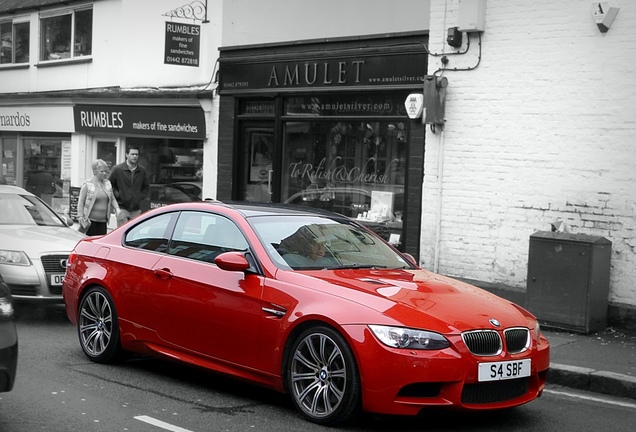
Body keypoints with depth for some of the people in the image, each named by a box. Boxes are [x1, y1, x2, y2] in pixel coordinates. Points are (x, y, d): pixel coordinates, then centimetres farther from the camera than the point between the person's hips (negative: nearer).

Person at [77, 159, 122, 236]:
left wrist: (117, 208, 1)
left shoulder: (108, 184, 11)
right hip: (90, 220, -5)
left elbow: (112, 199, 19)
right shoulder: (87, 184, -5)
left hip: (103, 220, 5)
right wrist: (81, 216, -9)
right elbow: (81, 201, -3)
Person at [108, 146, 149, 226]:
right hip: (122, 208, -4)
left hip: (136, 209, 4)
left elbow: (146, 186, 21)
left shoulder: (142, 170, 8)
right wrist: (117, 195, -5)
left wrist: (141, 196, 7)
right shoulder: (117, 169, -3)